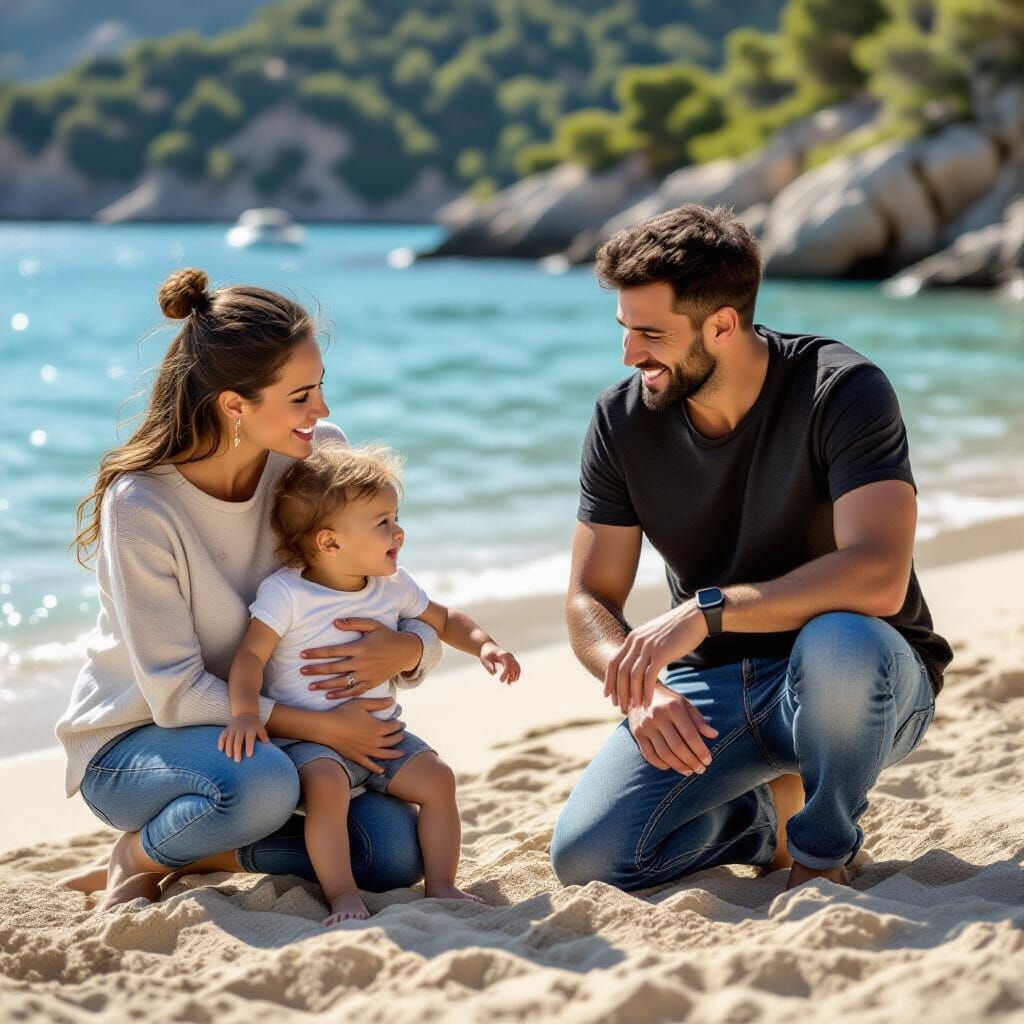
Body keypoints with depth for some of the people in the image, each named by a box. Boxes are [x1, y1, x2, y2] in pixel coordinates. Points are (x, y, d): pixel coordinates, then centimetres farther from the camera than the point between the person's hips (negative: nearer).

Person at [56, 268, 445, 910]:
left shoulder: (319, 457, -11)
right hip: (134, 738, -5)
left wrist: (405, 650, -29)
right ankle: (139, 857, -6)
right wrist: (318, 726, -28)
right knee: (262, 783, -38)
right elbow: (175, 693, -22)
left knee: (397, 852, -16)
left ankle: (197, 853, 3)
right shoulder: (140, 507, -24)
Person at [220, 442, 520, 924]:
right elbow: (251, 654, -17)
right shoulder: (285, 593, -13)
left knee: (436, 777, -9)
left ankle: (441, 885, 3)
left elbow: (444, 620, 19)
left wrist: (483, 645, 1)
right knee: (326, 784, -34)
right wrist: (245, 713, -33)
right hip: (308, 735, -6)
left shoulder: (393, 586, 5)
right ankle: (342, 895, -25)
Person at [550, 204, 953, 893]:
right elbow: (590, 601, -2)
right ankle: (772, 814, 12)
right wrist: (641, 686, -23)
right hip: (713, 687, 4)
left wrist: (706, 609, -34)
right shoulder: (623, 419, -4)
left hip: (860, 680, -4)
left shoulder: (843, 391, -18)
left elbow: (878, 578, -31)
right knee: (585, 859, -17)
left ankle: (824, 851, -10)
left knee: (837, 644, -41)